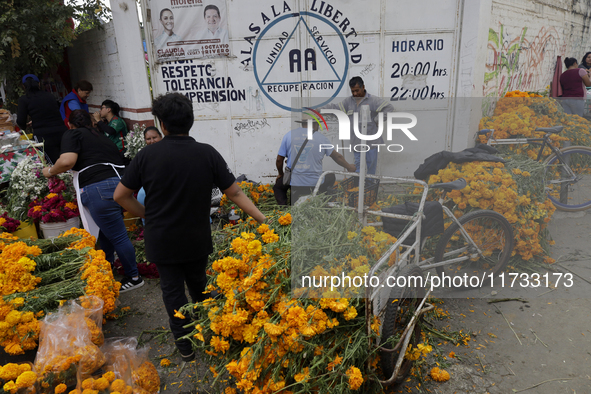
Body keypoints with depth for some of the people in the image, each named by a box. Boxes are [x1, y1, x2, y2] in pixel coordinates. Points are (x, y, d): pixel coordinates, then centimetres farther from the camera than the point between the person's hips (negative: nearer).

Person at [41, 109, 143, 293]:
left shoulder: (73, 134, 7)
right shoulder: (100, 135, 28)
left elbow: (67, 161, -11)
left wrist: (50, 171, 9)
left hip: (100, 188, -8)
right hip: (120, 183, 8)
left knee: (117, 236, 1)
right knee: (105, 232, 23)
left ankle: (134, 278, 11)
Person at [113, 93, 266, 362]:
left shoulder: (147, 155, -13)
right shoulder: (207, 153, -11)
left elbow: (120, 195, -8)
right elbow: (235, 193, -12)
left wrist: (147, 214, 5)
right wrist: (263, 220, -7)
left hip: (162, 240, -2)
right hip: (197, 238, 2)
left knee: (172, 289, 13)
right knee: (198, 284, 24)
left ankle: (185, 345, 24)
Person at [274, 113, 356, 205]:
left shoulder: (289, 135, 0)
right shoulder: (321, 137, 1)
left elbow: (279, 160, 3)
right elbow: (337, 157, 13)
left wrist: (281, 174, 23)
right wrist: (349, 167, 32)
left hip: (293, 184, 0)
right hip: (315, 184, 0)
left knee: (278, 187, 30)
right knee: (331, 177, 29)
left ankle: (283, 204, 4)